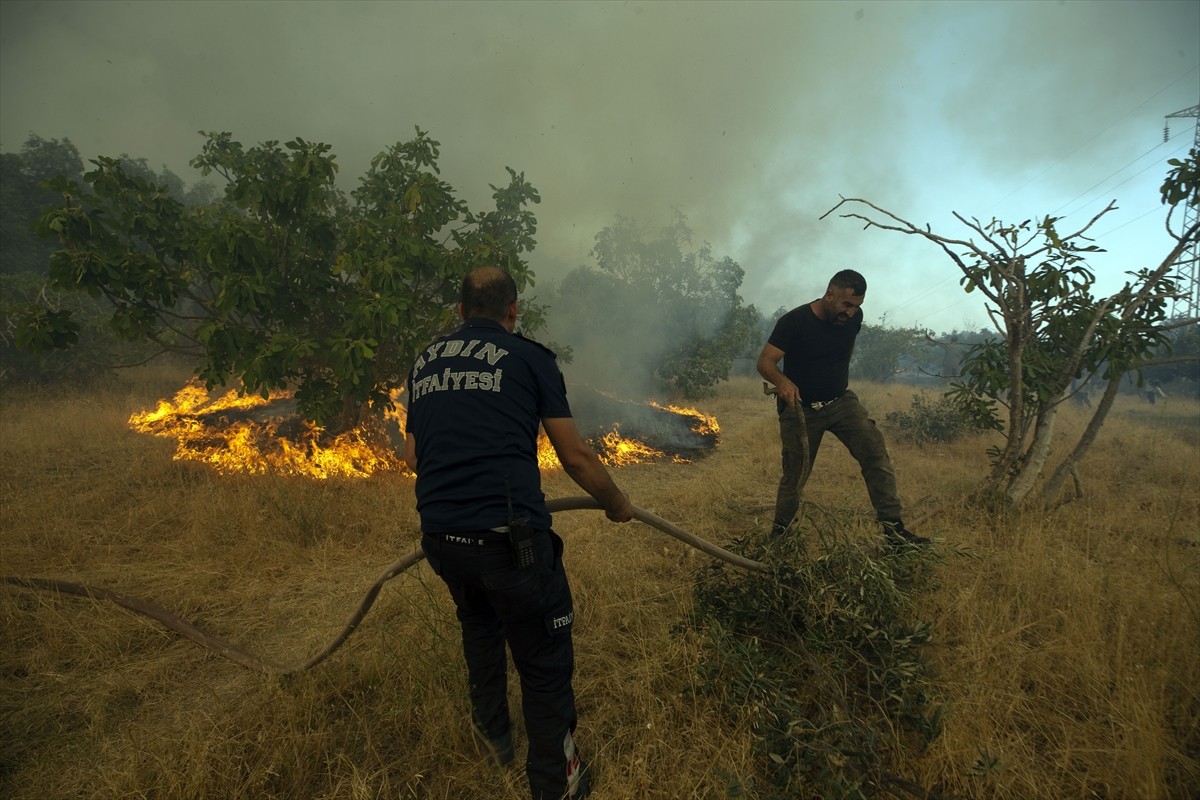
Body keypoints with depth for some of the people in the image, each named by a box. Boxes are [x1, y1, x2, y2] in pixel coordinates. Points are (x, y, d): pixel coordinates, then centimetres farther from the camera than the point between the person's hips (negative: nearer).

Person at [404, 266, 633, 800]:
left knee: (478, 622, 33)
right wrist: (617, 504, 17)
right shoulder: (529, 357, 0)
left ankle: (492, 730, 51)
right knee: (545, 665, 12)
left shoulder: (425, 361, 15)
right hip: (509, 536, -6)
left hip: (439, 535, 7)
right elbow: (575, 456, 1)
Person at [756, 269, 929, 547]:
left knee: (875, 451, -14)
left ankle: (893, 527, -7)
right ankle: (778, 533, 23)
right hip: (800, 407, -4)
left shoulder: (854, 318, -2)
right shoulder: (794, 321, -17)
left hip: (841, 401, 4)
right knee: (794, 476, 1)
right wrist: (782, 381, -42)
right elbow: (765, 362, -22)